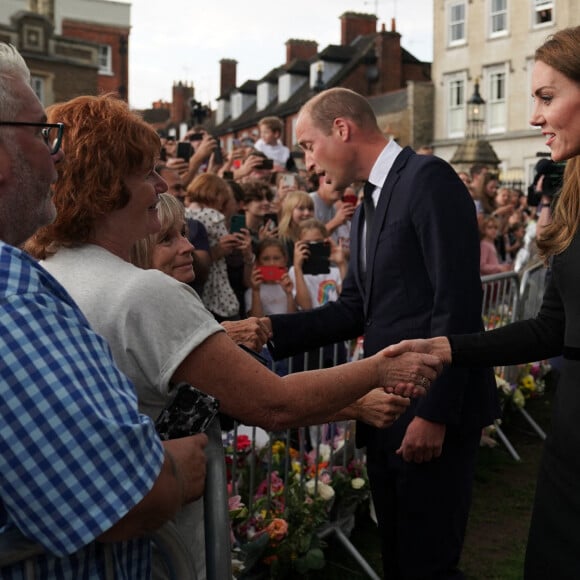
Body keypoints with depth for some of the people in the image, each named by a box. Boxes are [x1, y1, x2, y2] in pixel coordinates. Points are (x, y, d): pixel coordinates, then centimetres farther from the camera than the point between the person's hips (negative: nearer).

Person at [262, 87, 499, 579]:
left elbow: (457, 303, -19)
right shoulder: (368, 206, 17)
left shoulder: (428, 178, -12)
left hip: (433, 410, -9)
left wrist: (435, 412, -21)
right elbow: (355, 309, 12)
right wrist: (272, 330, 0)